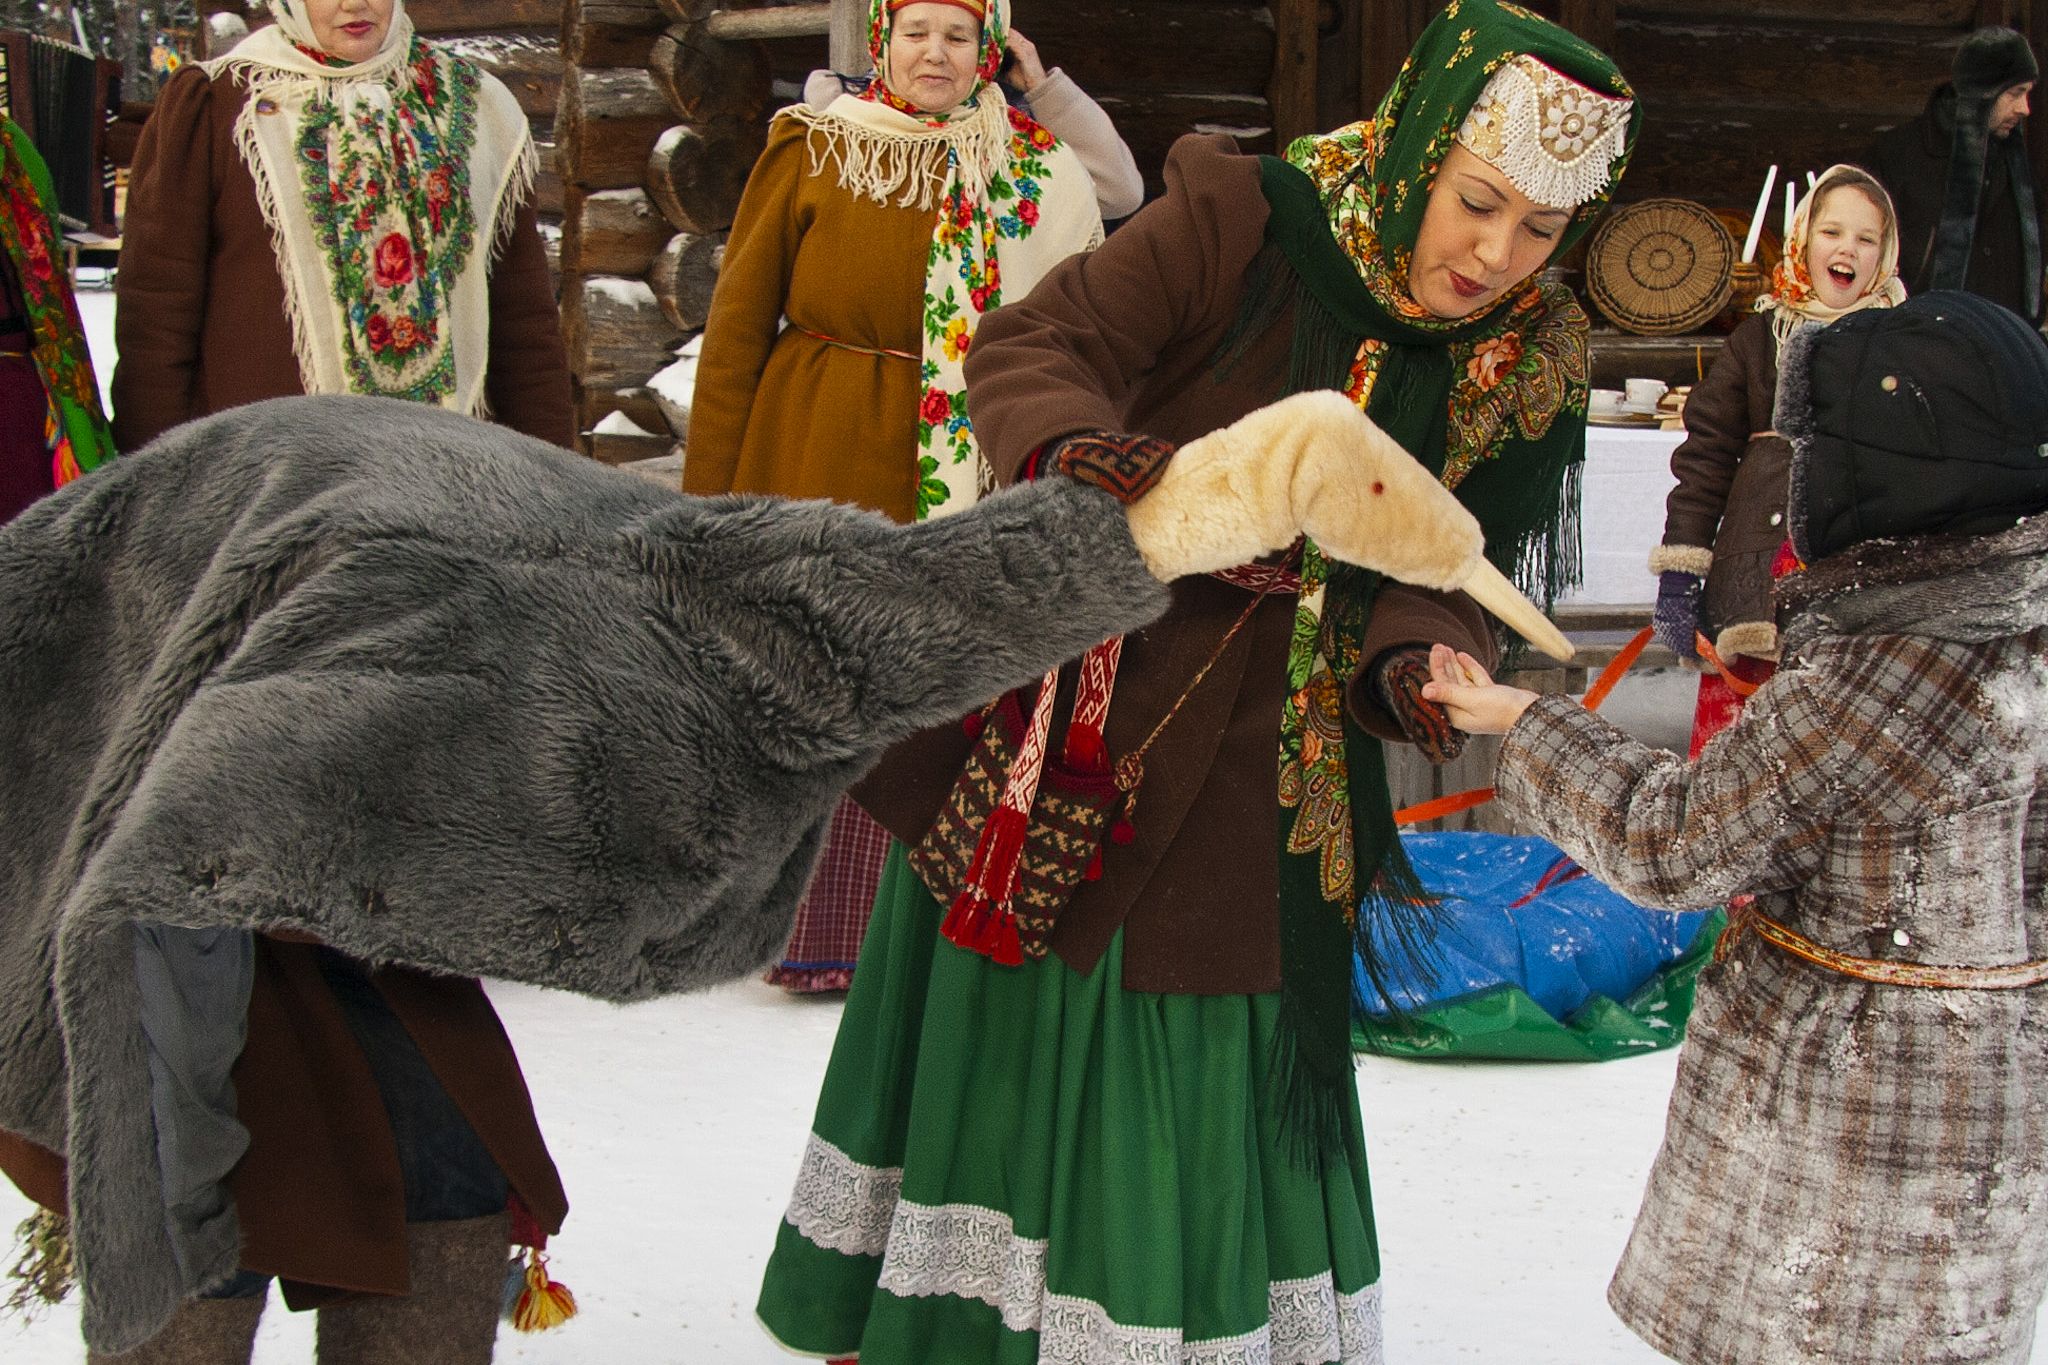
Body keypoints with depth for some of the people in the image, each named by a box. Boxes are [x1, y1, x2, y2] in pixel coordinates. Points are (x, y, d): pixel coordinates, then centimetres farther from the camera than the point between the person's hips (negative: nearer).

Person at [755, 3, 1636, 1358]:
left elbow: (1444, 575, -7)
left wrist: (1418, 669, -29)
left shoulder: (1526, 364, -5)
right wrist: (1082, 452, -37)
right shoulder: (1241, 221, -15)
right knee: (989, 1043, 17)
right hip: (1049, 736, -1)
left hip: (1244, 803, 1)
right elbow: (1028, 346, -15)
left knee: (1192, 1105, 8)